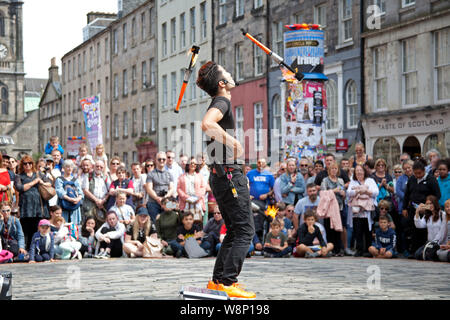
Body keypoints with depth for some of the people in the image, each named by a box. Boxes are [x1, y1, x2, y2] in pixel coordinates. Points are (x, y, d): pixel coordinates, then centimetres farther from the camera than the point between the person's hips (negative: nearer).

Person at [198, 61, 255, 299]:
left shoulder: (218, 103, 18)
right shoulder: (223, 101, -12)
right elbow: (206, 124, -33)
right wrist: (234, 143, -24)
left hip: (220, 175, 10)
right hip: (229, 174, -10)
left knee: (234, 230, 15)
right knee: (245, 230, -8)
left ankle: (218, 280, 16)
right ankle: (227, 283, -10)